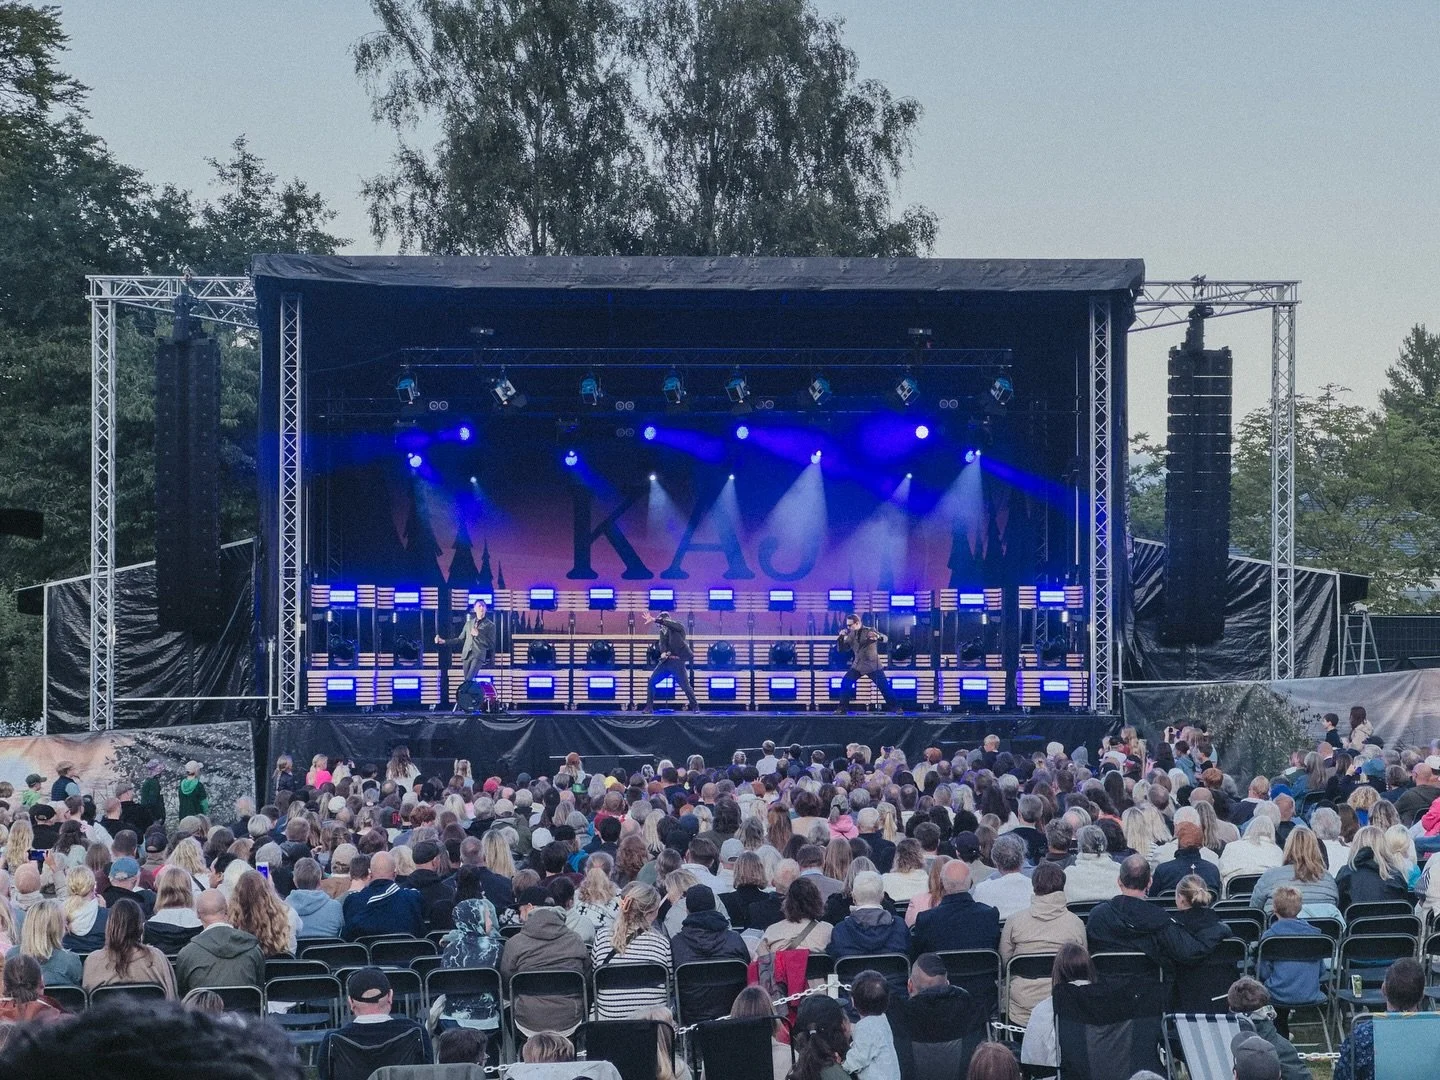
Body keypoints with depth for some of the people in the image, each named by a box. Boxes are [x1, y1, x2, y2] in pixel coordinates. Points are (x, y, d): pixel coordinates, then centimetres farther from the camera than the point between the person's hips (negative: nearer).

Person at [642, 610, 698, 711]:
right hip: (666, 661, 5)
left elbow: (669, 624, -25)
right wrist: (663, 652, -27)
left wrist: (654, 620, -34)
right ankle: (649, 707, 6)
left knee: (685, 686, -5)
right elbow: (662, 643, -4)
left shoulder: (678, 626, -3)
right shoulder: (662, 631, 13)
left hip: (677, 662, -5)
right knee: (651, 682, -2)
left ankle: (695, 706, 13)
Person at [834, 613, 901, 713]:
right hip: (858, 666, 4)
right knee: (845, 683, -10)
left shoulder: (870, 631, -9)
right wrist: (841, 638, -12)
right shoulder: (851, 635, 3)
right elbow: (842, 650, 4)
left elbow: (885, 639, -19)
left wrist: (878, 637, -42)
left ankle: (896, 707, 7)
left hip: (873, 666, -4)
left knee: (884, 687, -5)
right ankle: (842, 707, -1)